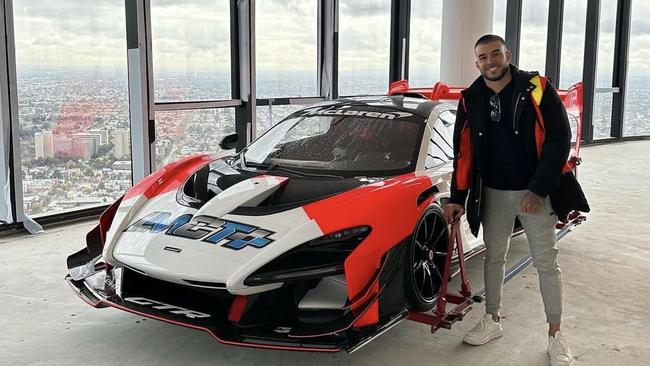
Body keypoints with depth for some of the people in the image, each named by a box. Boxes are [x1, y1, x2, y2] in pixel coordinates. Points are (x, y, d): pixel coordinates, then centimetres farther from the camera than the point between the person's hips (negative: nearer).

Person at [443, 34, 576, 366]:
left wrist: (538, 189, -16)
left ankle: (555, 334, 16)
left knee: (546, 262, 4)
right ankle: (492, 321, 29)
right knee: (493, 257, 13)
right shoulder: (471, 100, 1)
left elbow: (560, 139, -12)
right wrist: (457, 198, 4)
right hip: (493, 193, 4)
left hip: (535, 192, -3)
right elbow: (462, 152, 6)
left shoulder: (538, 89, -9)